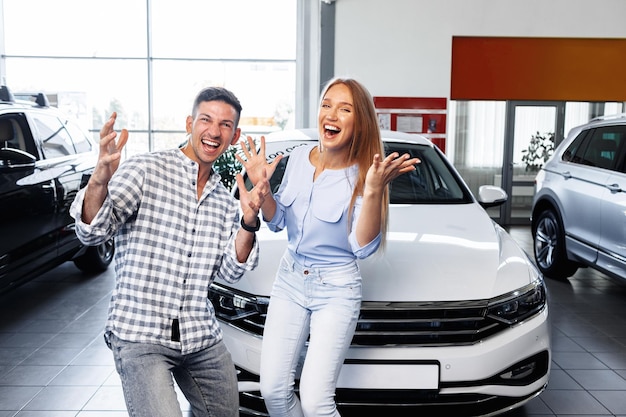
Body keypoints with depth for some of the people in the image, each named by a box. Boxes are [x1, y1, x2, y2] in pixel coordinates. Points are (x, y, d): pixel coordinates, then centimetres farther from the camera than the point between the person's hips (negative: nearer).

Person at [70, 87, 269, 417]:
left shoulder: (225, 200, 12)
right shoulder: (145, 170, -7)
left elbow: (229, 272, 5)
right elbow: (92, 233, -15)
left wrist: (248, 223, -11)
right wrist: (100, 180, -34)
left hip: (202, 339, 6)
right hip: (140, 336, -6)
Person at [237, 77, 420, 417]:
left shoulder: (363, 174, -15)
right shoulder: (298, 158, -1)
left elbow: (364, 247, -22)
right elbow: (277, 221, 8)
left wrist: (374, 191, -34)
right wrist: (260, 185, -10)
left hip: (336, 290, -5)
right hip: (289, 279, 5)